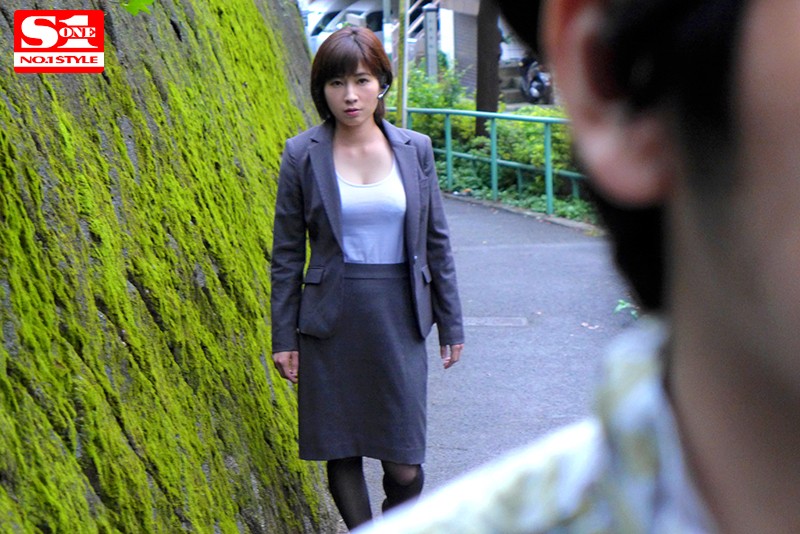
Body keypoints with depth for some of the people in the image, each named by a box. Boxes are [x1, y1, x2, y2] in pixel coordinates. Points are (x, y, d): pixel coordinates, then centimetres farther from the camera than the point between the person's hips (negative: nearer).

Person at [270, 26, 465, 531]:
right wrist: (284, 337, 1)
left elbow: (436, 240, 9)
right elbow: (287, 253, 2)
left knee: (404, 465, 0)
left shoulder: (415, 149, 3)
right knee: (341, 453, 6)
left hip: (399, 318, 1)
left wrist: (451, 323, 10)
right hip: (331, 321, 0)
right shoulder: (303, 154, -2)